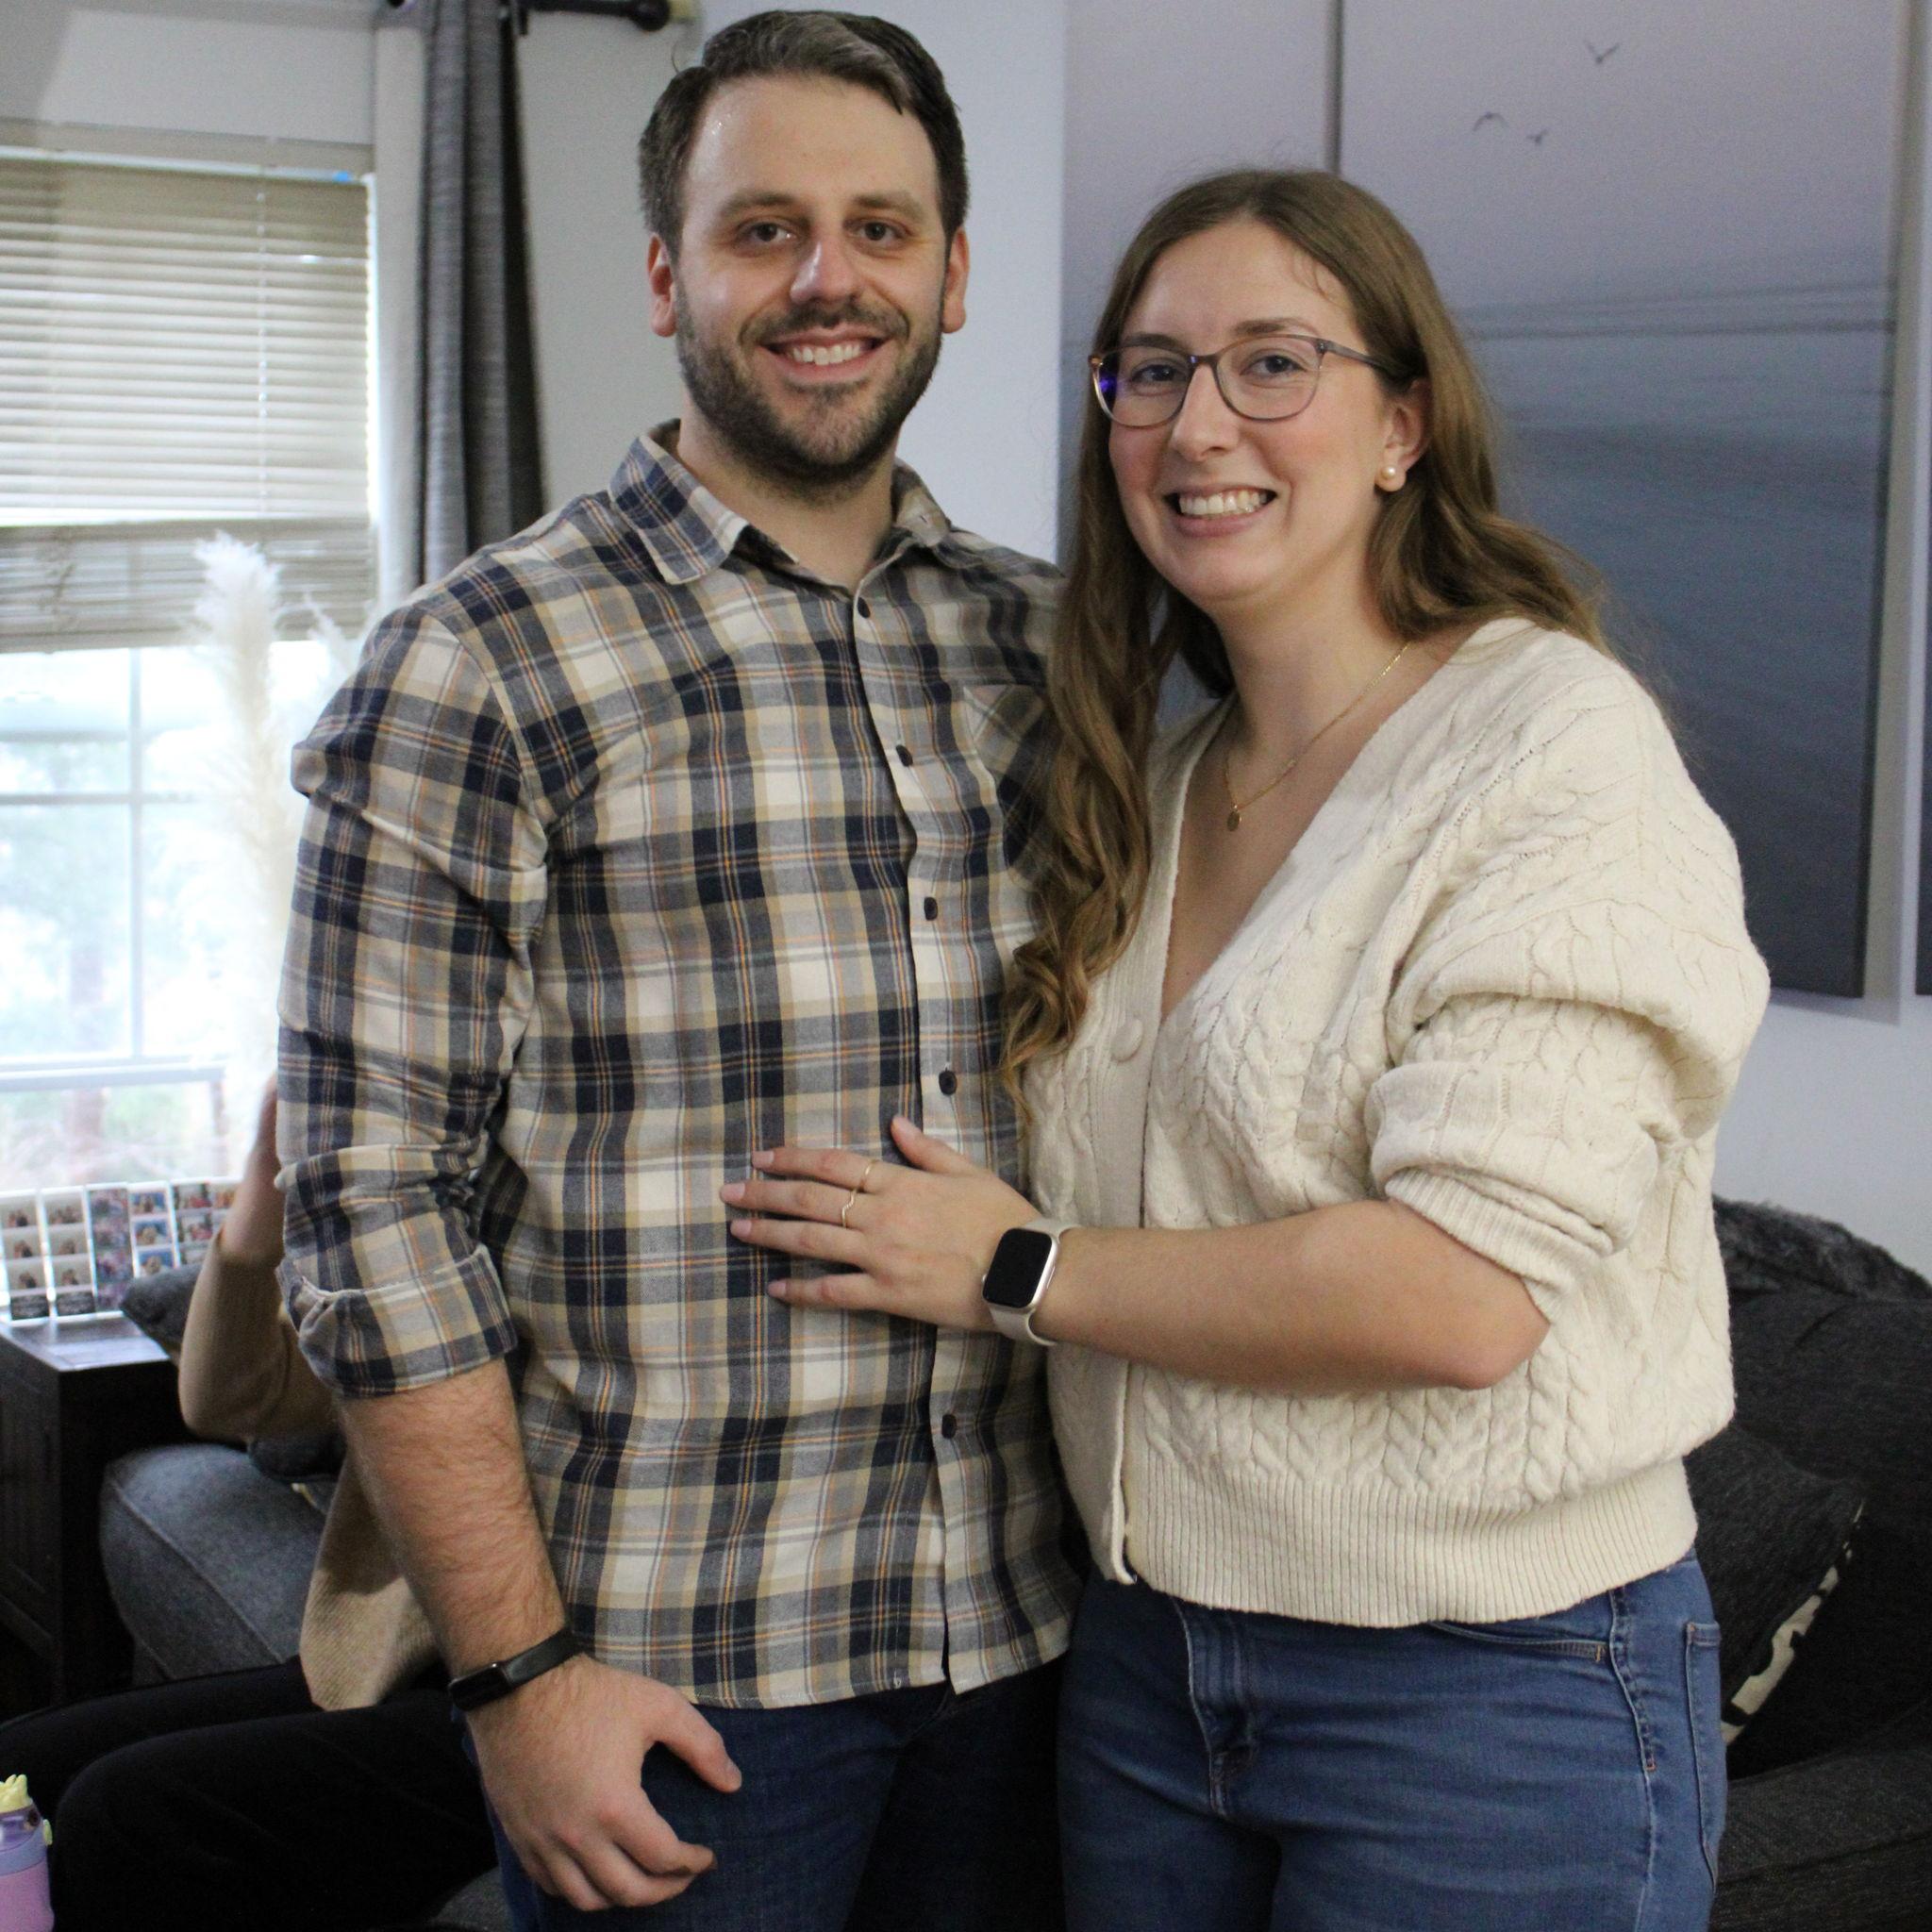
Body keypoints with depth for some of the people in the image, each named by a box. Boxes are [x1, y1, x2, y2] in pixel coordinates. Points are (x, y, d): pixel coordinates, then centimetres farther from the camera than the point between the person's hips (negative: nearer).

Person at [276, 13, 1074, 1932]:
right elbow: (377, 1205, -10)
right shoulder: (473, 670, -8)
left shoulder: (1043, 646, 7)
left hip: (1027, 1632, 5)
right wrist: (520, 1668, -13)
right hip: (673, 1674, -4)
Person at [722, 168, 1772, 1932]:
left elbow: (1461, 1289, -23)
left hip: (1490, 1693, -6)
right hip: (1150, 1647, 7)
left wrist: (1017, 1269, -14)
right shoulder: (1165, 781, 8)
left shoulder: (1554, 743, -14)